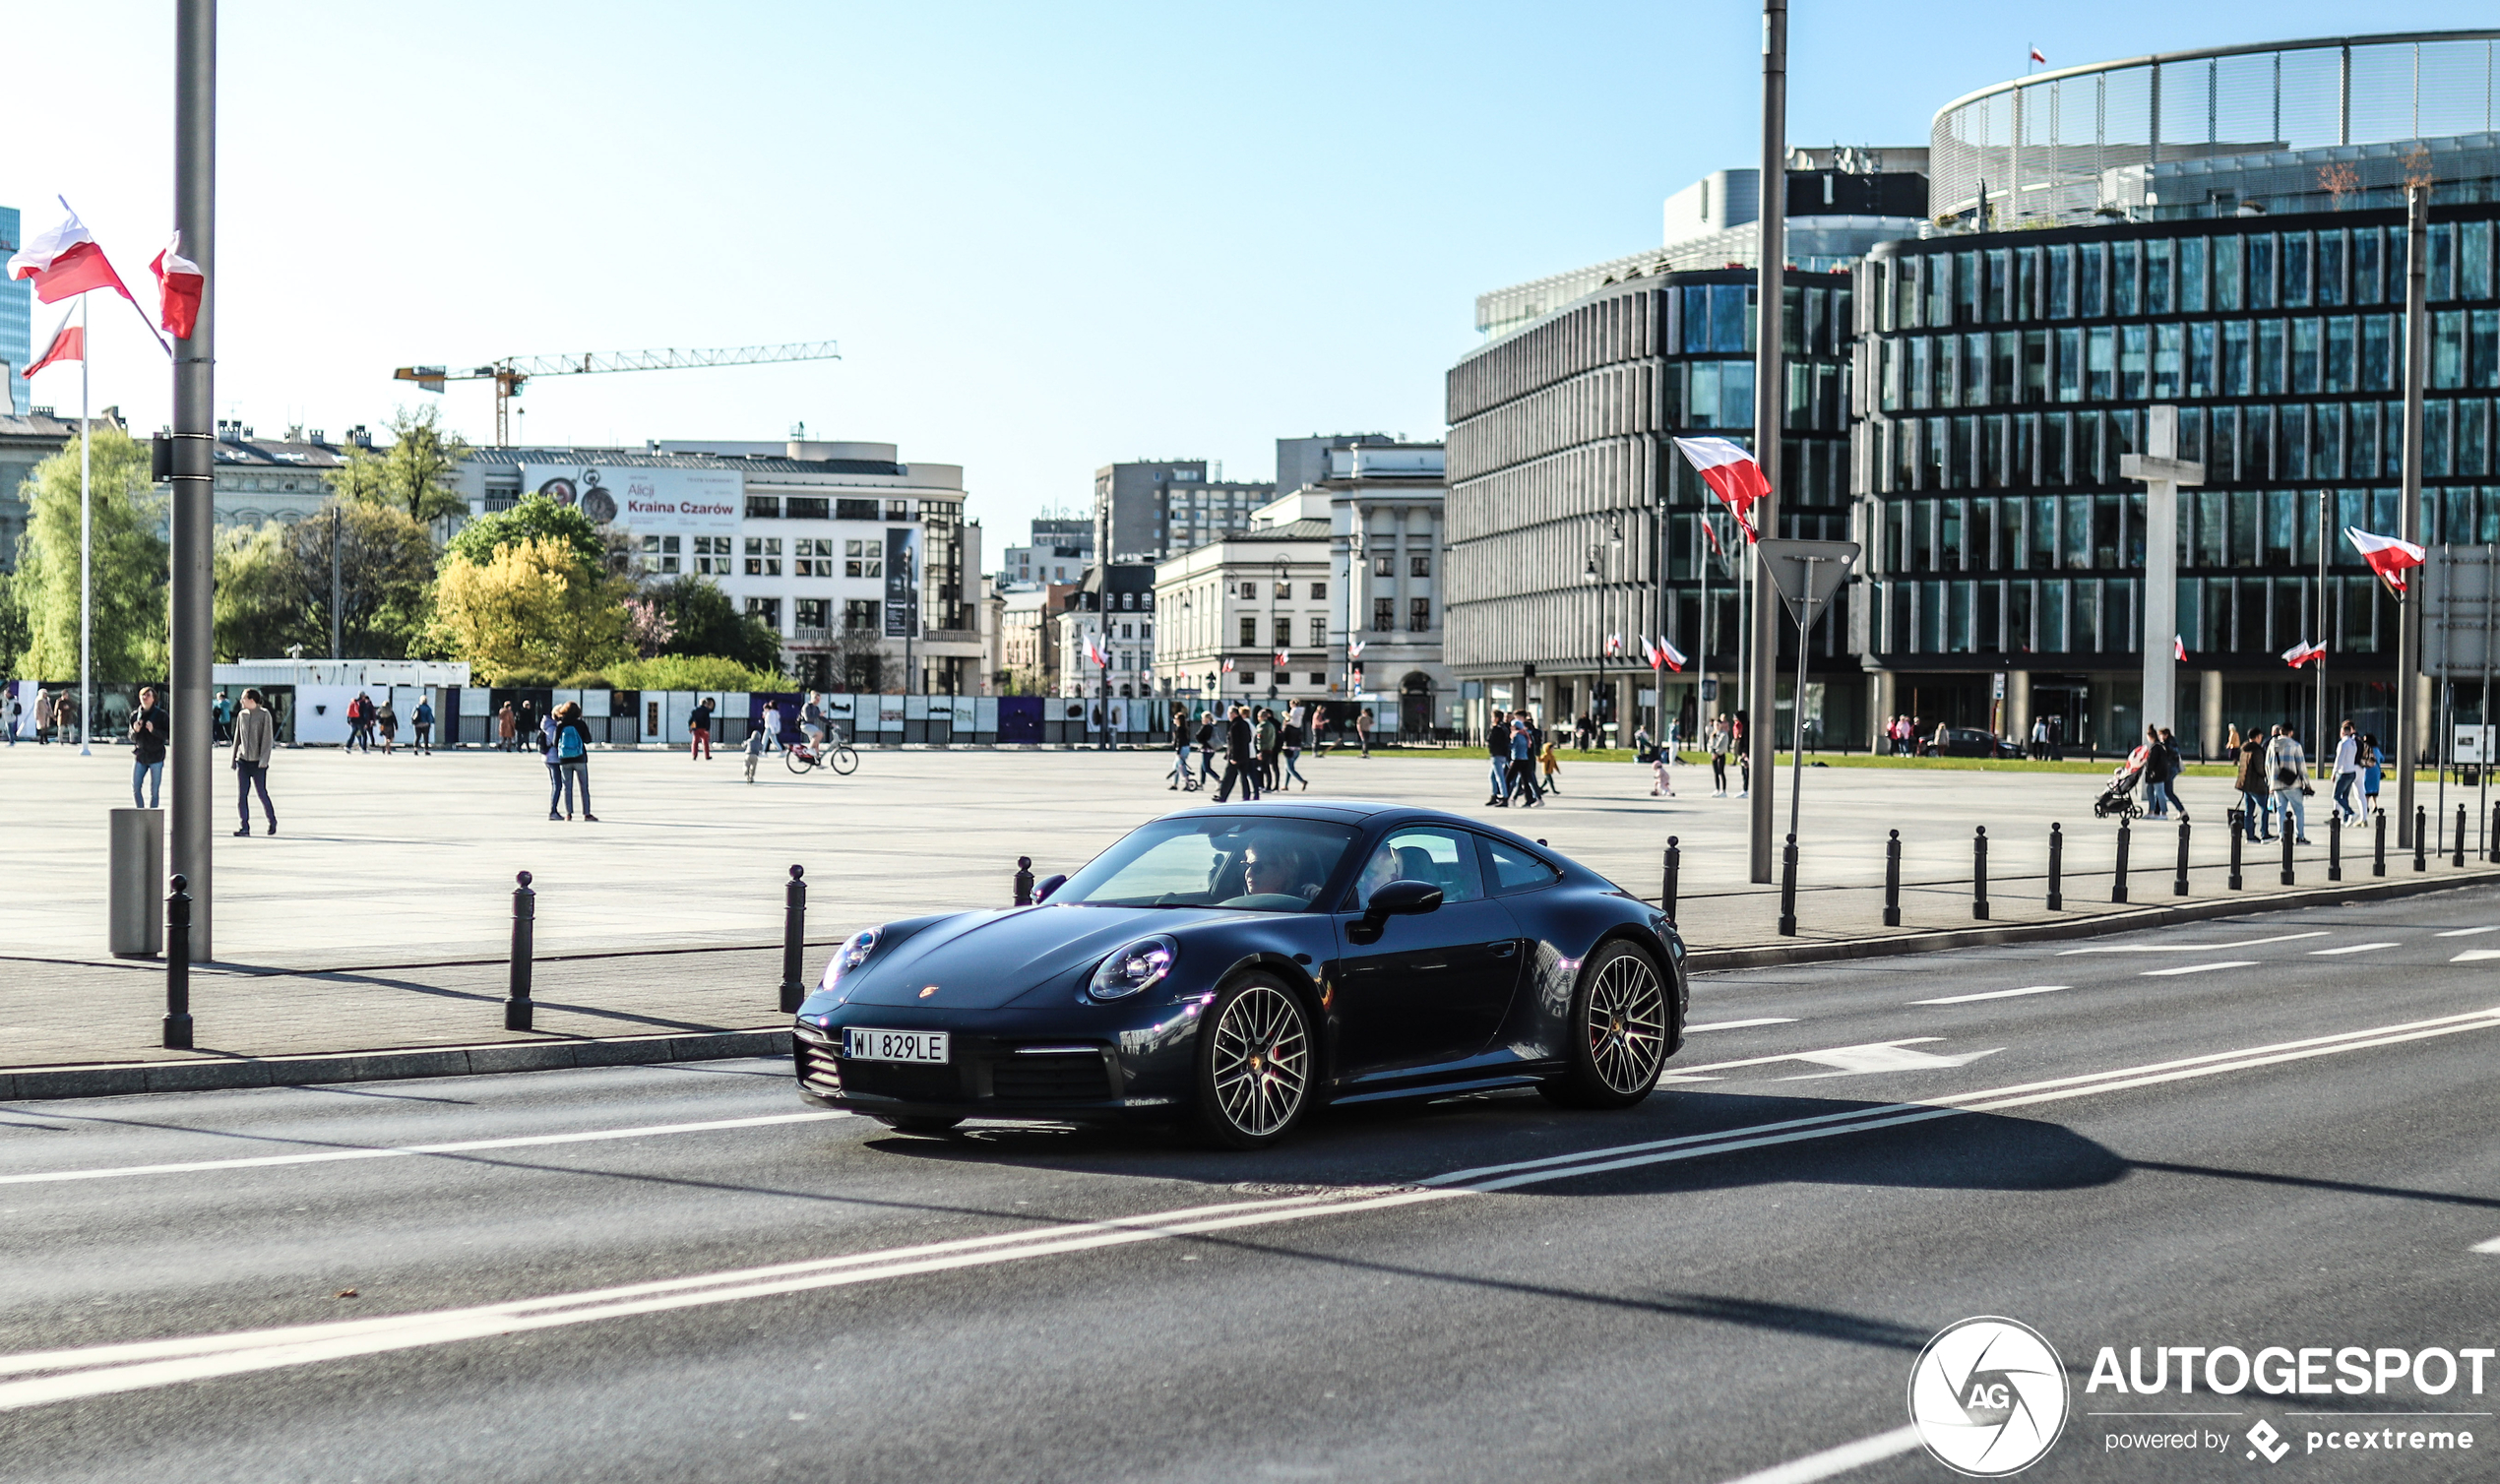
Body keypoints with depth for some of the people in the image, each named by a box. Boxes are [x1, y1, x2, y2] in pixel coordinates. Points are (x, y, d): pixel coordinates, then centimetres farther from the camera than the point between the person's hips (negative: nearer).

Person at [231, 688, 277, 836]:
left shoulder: (264, 715, -4)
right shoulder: (242, 715, 10)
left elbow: (267, 739, -8)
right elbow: (237, 738, 16)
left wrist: (264, 760, -14)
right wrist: (233, 758, 13)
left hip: (257, 762, -4)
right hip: (242, 760, 4)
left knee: (261, 793, 1)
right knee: (241, 794, -2)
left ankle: (272, 822, 20)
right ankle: (244, 826, 0)